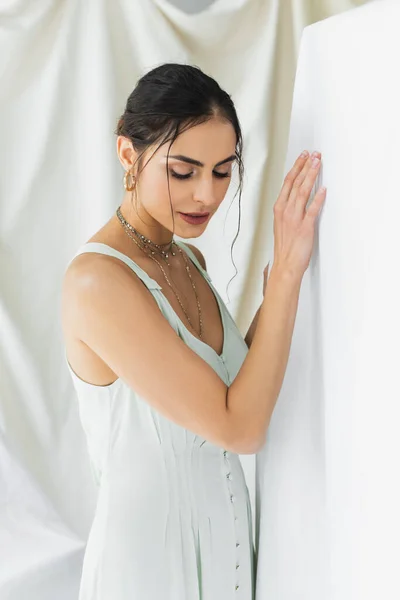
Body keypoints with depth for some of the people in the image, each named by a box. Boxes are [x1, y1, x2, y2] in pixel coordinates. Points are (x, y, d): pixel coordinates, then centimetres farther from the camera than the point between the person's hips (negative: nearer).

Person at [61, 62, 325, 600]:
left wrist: (280, 276, -7)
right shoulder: (97, 280, -25)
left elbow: (239, 383, 3)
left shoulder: (188, 259, 1)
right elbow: (238, 428, -24)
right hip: (152, 553, -7)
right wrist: (287, 273, -24)